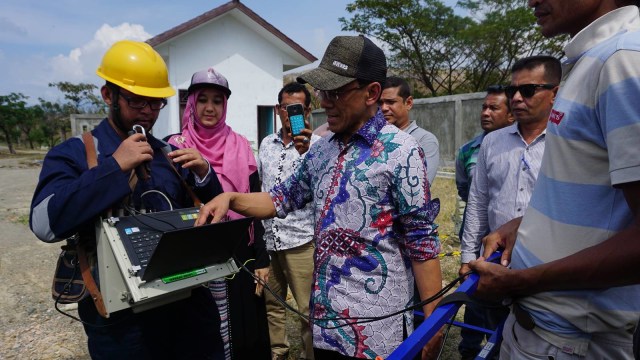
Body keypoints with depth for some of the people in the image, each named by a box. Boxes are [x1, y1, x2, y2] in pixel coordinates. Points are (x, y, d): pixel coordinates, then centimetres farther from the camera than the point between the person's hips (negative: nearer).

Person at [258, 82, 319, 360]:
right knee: (270, 303, 17)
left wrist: (305, 152, -33)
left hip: (301, 240, -5)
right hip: (267, 239, 5)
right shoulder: (266, 144, 10)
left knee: (309, 310, 3)